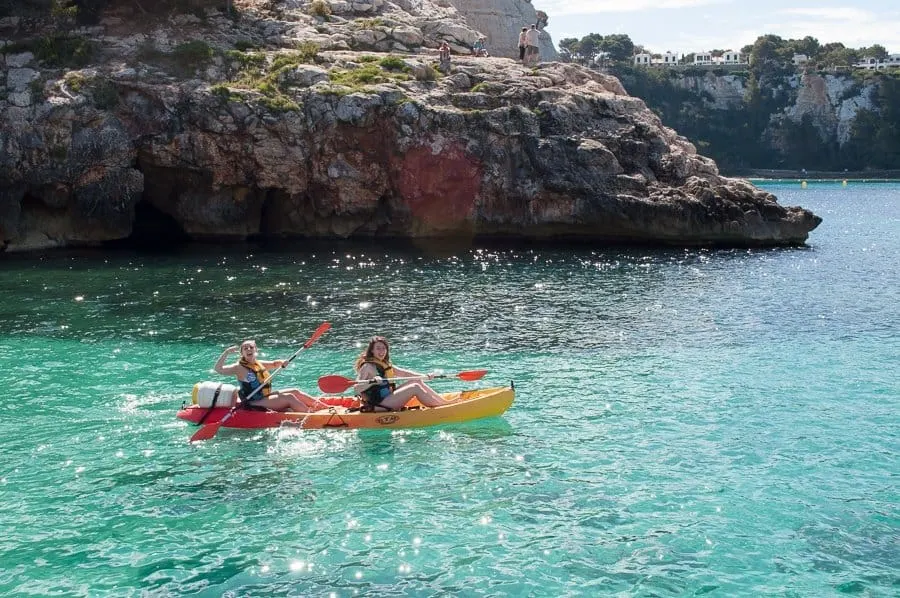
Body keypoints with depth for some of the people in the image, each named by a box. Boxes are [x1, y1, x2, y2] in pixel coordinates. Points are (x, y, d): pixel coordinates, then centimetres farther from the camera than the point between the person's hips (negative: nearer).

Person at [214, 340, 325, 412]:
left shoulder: (259, 364, 13)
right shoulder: (239, 367, -9)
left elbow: (274, 364, 29)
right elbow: (218, 369, -20)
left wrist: (281, 363, 8)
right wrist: (226, 352, -28)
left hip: (266, 397, 8)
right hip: (254, 404, -8)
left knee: (295, 392, 0)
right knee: (289, 397, -18)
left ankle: (323, 406, 0)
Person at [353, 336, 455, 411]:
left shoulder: (385, 365, 16)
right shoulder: (368, 367, -11)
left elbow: (404, 373, 17)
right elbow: (356, 388, -23)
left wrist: (424, 376, 7)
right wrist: (372, 382, -39)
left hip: (388, 399, 9)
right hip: (378, 405, -9)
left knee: (417, 381, 3)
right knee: (415, 388, -16)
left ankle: (445, 401, -1)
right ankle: (444, 406, -15)